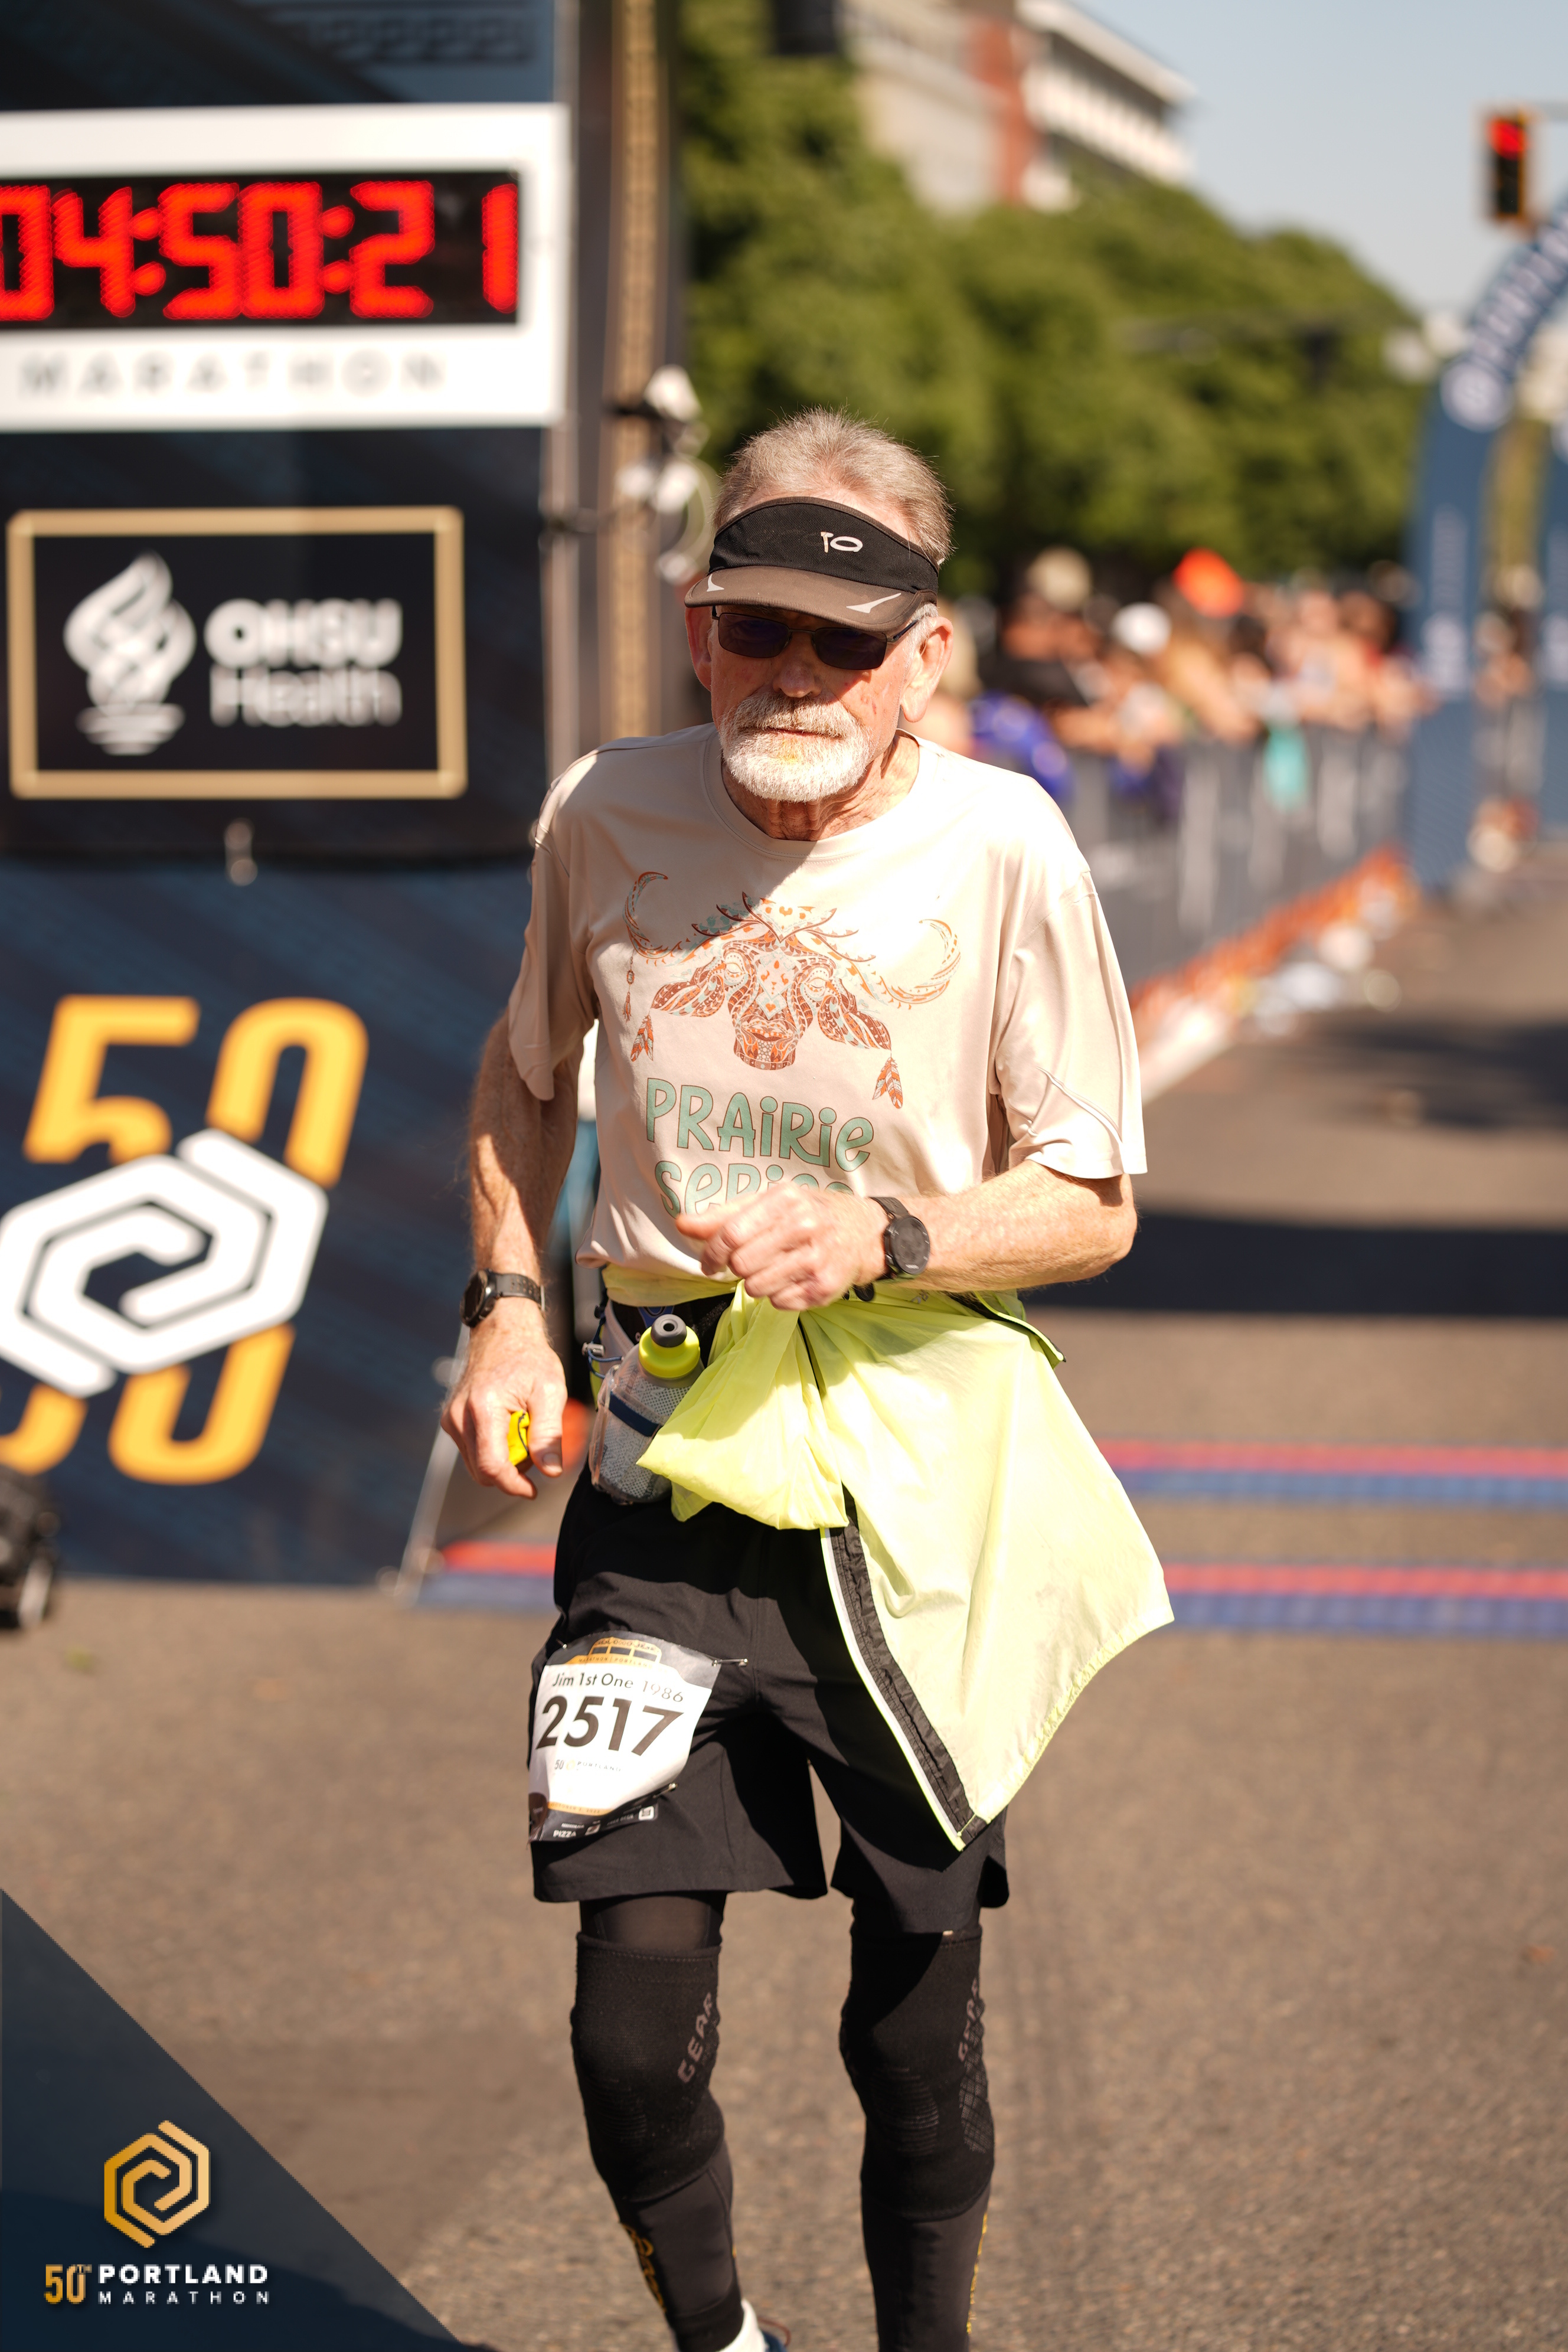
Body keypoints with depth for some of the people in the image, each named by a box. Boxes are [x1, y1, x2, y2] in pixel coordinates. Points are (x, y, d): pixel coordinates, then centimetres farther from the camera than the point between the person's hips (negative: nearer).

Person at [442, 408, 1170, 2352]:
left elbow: (1093, 1203, -1)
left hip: (918, 1472, -1)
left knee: (917, 2007, 7)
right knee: (633, 2004, -6)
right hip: (663, 1461, 2)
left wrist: (886, 1240, -17)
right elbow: (524, 1075, 20)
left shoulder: (1000, 849, -8)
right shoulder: (606, 820, 0)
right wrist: (505, 1299, 7)